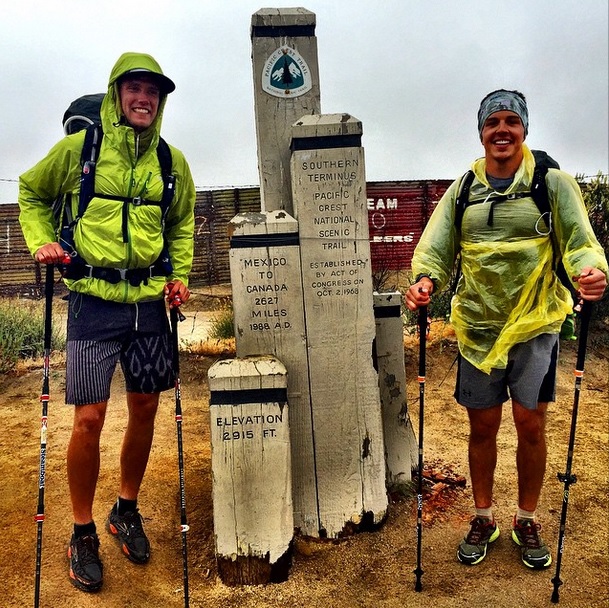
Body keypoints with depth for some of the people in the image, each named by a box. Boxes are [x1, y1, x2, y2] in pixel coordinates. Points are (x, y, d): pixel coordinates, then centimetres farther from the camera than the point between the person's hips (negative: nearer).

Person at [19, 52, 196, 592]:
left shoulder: (172, 161, 8)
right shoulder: (78, 148, 0)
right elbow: (31, 193, 15)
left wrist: (179, 274, 7)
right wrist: (42, 242, 0)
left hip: (149, 302, 3)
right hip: (94, 302, -3)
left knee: (145, 409, 10)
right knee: (90, 416, -4)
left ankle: (127, 511, 33)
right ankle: (83, 534, 19)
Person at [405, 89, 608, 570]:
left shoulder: (554, 183, 1)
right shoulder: (462, 191, 7)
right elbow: (435, 248, 0)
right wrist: (426, 279, -22)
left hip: (536, 325, -1)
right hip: (478, 327, 2)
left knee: (530, 425, 6)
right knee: (482, 427, 11)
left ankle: (527, 521, 29)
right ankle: (483, 518, 31)